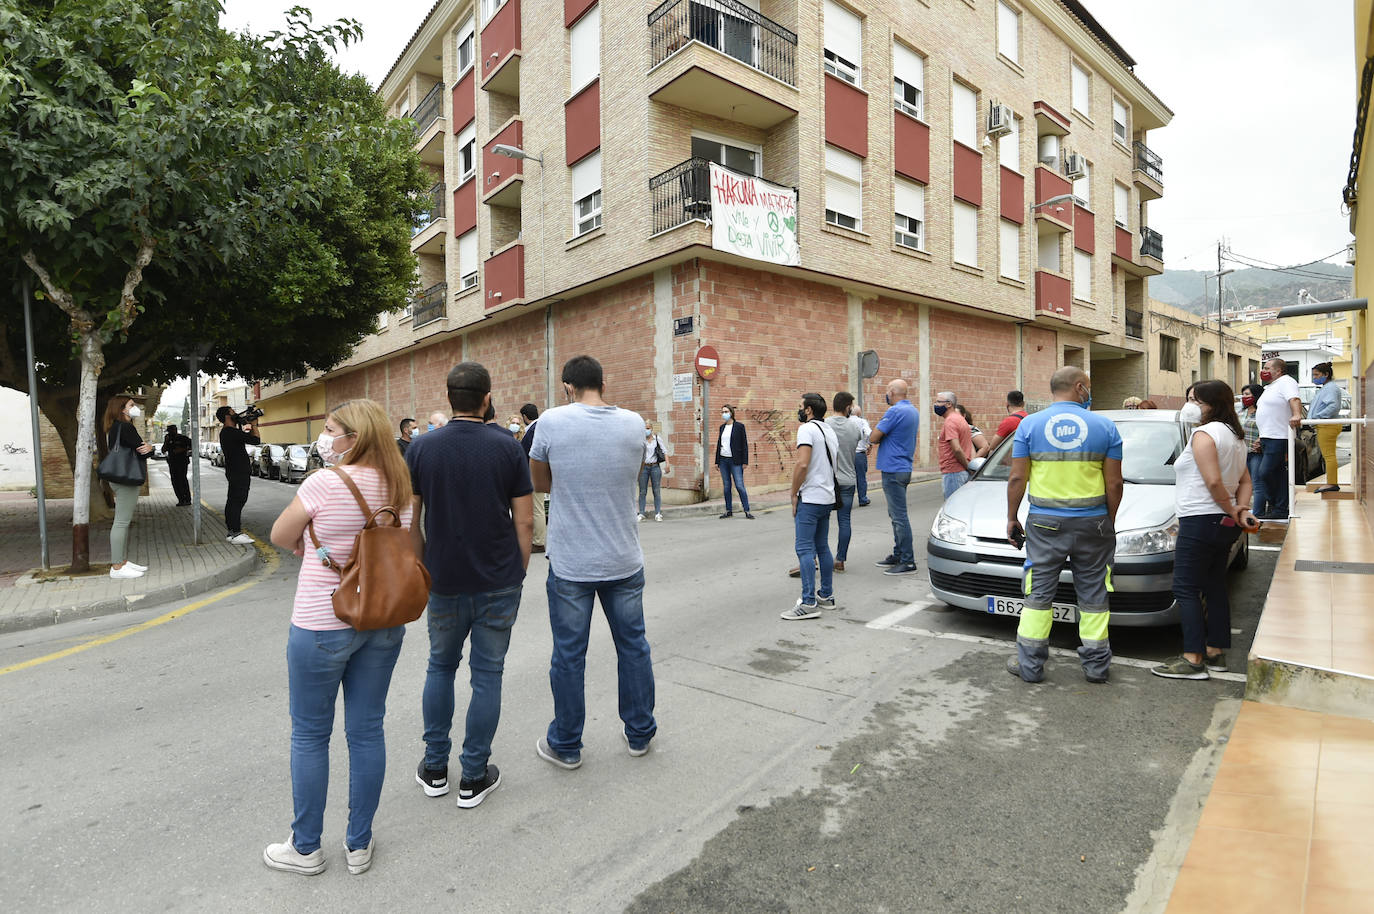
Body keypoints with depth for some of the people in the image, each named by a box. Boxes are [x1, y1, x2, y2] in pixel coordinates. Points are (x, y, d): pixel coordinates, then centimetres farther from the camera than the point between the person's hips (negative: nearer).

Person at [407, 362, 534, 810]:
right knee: (487, 674, 10)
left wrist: (423, 571, 11)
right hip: (499, 583, -2)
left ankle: (435, 769, 29)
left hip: (445, 582, 2)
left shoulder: (422, 448, -4)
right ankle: (474, 778, 20)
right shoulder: (508, 447, -8)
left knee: (440, 666, 21)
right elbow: (525, 522, -7)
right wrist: (519, 572, 5)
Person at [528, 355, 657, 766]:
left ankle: (565, 746, 27)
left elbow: (540, 483, 2)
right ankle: (639, 733, 32)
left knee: (569, 655, 11)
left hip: (570, 564, -2)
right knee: (633, 646, 16)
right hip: (624, 562, 3)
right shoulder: (633, 423, -3)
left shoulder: (552, 422, -10)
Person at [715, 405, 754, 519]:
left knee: (740, 486, -9)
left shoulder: (739, 426, -2)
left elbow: (744, 444, -3)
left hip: (735, 461, -5)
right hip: (723, 460, 5)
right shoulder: (722, 427, 12)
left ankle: (747, 510, -3)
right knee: (726, 486, 6)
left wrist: (745, 461, -9)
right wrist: (717, 461, 13)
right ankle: (729, 510, 13)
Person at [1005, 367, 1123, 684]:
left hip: (1045, 524, 0)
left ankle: (1030, 665, 11)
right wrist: (1110, 520, 13)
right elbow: (1114, 483, 0)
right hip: (1092, 523, 1)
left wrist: (1011, 518, 5)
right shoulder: (1104, 426, 0)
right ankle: (1096, 666, 22)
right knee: (1093, 595, 12)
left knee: (1039, 592, 6)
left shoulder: (1030, 424, -2)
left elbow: (1017, 479, -4)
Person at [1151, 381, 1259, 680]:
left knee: (1186, 589, -6)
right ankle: (1216, 652, 22)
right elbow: (1245, 481, 17)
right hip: (1224, 524, 10)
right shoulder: (1235, 436, 17)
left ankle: (1193, 659, -5)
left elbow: (1214, 481, -22)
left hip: (1201, 521, -10)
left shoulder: (1204, 433, -15)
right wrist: (1242, 510, 5)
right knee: (1215, 587, 15)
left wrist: (1232, 511, -10)